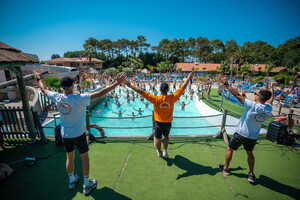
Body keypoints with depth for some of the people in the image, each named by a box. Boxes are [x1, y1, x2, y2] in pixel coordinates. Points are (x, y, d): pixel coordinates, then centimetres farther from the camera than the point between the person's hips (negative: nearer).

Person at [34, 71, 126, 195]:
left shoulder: (57, 97, -10)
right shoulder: (79, 99, -26)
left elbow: (43, 90, 11)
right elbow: (100, 93, -32)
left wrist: (39, 79, 31)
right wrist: (117, 83, -31)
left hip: (65, 134, 5)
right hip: (78, 134, -5)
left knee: (70, 157, 22)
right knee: (84, 157, 12)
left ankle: (72, 181, 44)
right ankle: (87, 185, 25)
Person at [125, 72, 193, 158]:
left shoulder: (156, 99, -21)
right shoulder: (172, 98, -16)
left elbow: (141, 92, -21)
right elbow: (183, 88, -5)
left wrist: (130, 86, -15)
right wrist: (188, 78, 7)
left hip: (158, 123, -2)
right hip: (168, 123, 2)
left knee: (157, 138, 21)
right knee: (166, 136, 30)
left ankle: (159, 152, 41)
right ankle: (165, 151, 29)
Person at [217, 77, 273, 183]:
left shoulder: (252, 106, -26)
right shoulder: (268, 108, -10)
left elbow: (237, 94, -26)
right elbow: (270, 98, 12)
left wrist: (226, 84, -20)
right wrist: (271, 89, 32)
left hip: (241, 134, -5)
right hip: (253, 137, 5)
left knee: (229, 149, 15)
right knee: (249, 153, 27)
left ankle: (226, 168, 30)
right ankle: (251, 174, 33)